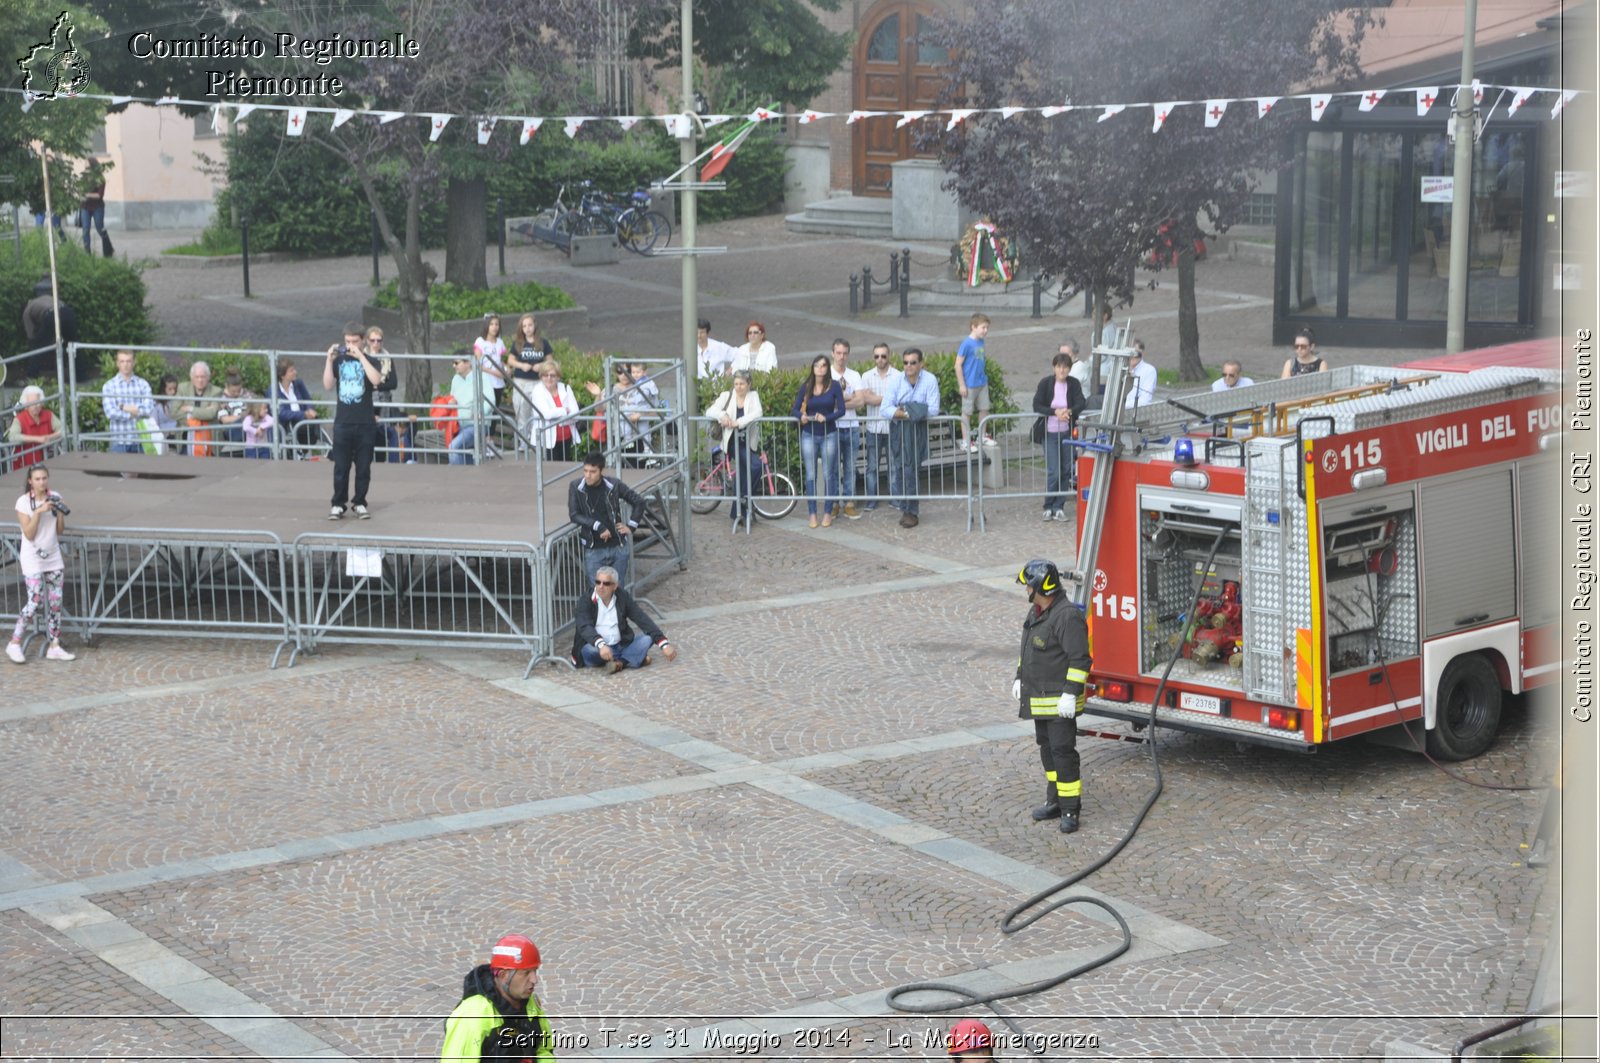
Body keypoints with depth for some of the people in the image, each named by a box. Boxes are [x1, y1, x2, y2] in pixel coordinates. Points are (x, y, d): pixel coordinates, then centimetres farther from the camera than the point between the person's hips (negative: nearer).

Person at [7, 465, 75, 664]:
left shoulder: (55, 498, 2)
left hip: (53, 557, 5)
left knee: (55, 602, 3)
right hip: (32, 559, -5)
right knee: (35, 602, -9)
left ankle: (55, 647, 10)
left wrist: (60, 512, -13)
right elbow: (29, 534, -14)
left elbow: (60, 530, 3)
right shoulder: (24, 502, -10)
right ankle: (14, 644, 3)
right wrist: (38, 511, -23)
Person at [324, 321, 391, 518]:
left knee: (363, 467, 5)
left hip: (365, 424, 0)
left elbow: (376, 380, -18)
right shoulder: (338, 361, 5)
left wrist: (360, 356, -18)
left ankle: (359, 503, 15)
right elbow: (328, 386, -5)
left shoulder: (369, 361, 2)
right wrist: (329, 360, -12)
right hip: (343, 423, 0)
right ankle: (338, 504, 10)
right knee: (341, 467, 3)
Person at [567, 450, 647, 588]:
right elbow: (574, 515, -10)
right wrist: (598, 526, -18)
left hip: (617, 547, 1)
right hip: (593, 551, -1)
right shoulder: (576, 487, -7)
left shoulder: (613, 485, -5)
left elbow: (639, 501, 6)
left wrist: (631, 526, 3)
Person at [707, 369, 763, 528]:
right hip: (733, 441, -3)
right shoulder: (727, 396, 0)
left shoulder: (753, 396, 1)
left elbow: (757, 413, -17)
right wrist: (722, 415, -27)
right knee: (755, 464, -25)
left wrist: (738, 422, -29)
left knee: (742, 475, 7)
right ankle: (745, 496, -9)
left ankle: (738, 514, 16)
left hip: (749, 442, 3)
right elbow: (709, 412, -5)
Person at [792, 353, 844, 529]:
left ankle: (827, 513, 11)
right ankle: (812, 513, 8)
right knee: (810, 476, 2)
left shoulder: (834, 385, -3)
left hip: (829, 434, -1)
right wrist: (801, 416, -21)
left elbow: (841, 409, -7)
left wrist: (826, 417, -23)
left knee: (829, 475, 3)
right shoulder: (806, 387, 2)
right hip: (809, 434, 1)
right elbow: (795, 409, 1)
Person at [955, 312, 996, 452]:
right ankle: (966, 442, 13)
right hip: (970, 385, -7)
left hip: (982, 383, 7)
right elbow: (958, 365, -16)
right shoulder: (967, 344, -17)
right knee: (967, 412, 4)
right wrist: (961, 385, -15)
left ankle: (982, 436, 30)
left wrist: (984, 378, 15)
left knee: (984, 409, 15)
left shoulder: (980, 342, 4)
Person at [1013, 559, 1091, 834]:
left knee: (1063, 750, -9)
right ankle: (1056, 801, 24)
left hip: (1059, 700, -10)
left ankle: (1071, 808, -5)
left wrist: (1070, 693, -25)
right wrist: (1019, 679, 21)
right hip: (1040, 697, 10)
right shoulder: (1037, 613, 12)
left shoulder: (1067, 616, -20)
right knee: (1047, 749, 15)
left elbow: (1079, 659, -22)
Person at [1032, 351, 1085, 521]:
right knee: (1053, 472, -8)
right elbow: (1037, 406, -10)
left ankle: (1059, 507, 14)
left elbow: (1081, 404, -8)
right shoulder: (1045, 383, -6)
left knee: (1066, 471, 5)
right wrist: (1055, 412, -24)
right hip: (1050, 433, -3)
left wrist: (1069, 411, -28)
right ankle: (1049, 507, 6)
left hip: (1067, 433, 3)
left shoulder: (1073, 384, 0)